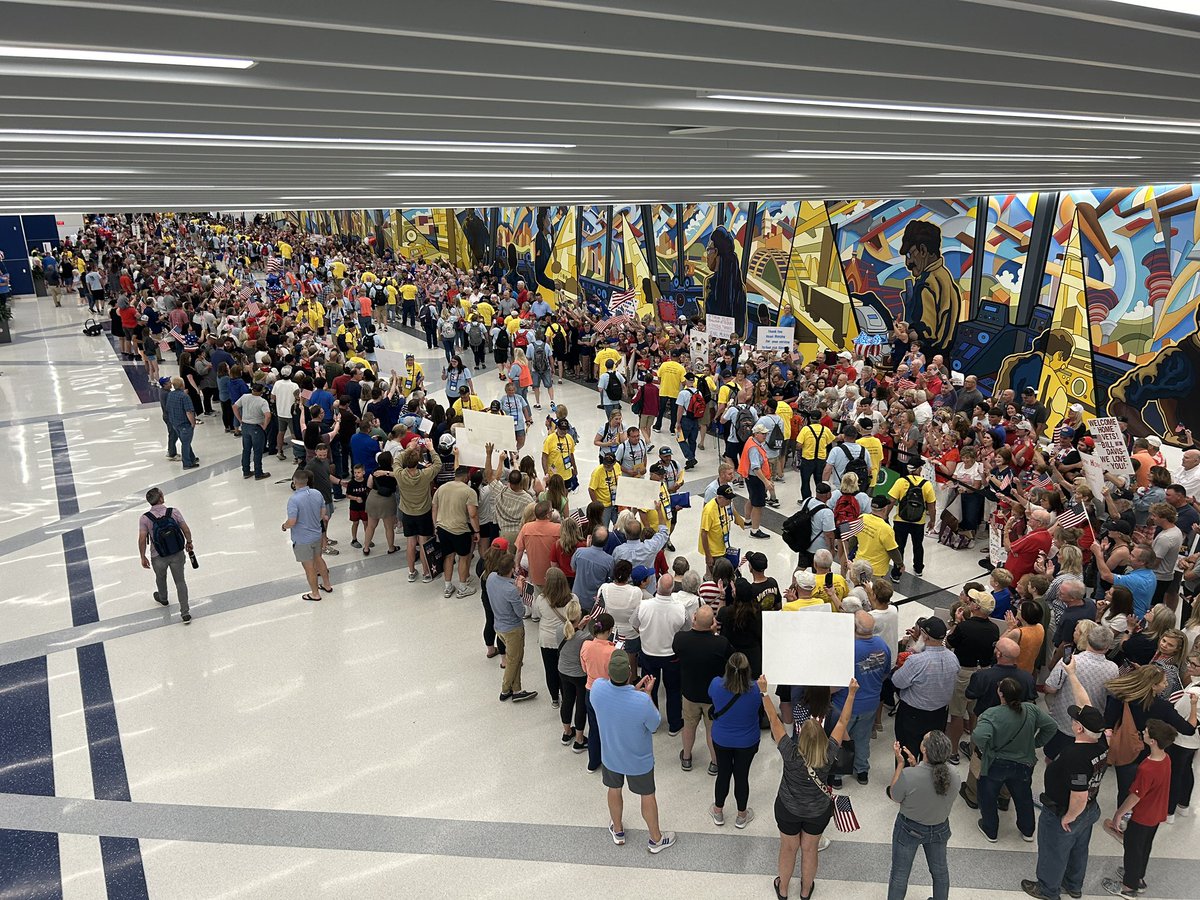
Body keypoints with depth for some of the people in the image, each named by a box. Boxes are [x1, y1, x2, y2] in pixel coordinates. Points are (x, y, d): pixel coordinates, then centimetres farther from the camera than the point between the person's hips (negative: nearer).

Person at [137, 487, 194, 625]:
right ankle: (185, 612, 12)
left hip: (158, 558, 0)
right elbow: (186, 530, -9)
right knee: (180, 581, 13)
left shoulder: (145, 518, -17)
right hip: (177, 555, 0)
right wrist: (189, 543, 10)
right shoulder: (173, 512, -15)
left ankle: (162, 598, 58)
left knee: (160, 578, 29)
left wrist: (143, 557, -2)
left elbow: (142, 539, -15)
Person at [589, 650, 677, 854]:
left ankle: (617, 831, 52)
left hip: (610, 755, 3)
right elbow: (654, 726, -17)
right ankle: (656, 839, 43)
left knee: (614, 790, 29)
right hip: (639, 760, -3)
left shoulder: (597, 688, -29)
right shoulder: (642, 701, -39)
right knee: (647, 796, 22)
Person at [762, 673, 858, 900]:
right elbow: (842, 722, -18)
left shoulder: (790, 753, -34)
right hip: (818, 812, 1)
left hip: (788, 810, -1)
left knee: (788, 849, 22)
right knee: (809, 850, 23)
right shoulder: (829, 754, -29)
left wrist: (764, 691, -25)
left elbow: (773, 719, -29)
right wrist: (851, 693, -11)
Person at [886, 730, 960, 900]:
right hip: (940, 829, 4)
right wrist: (915, 765, -6)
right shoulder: (954, 776, -24)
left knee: (900, 874, 20)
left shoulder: (908, 775, -37)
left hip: (909, 829, -4)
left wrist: (900, 763, -16)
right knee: (940, 870, 31)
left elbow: (894, 797, -16)